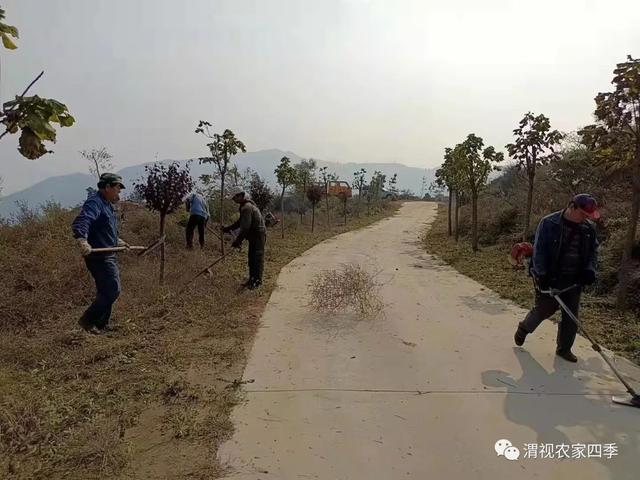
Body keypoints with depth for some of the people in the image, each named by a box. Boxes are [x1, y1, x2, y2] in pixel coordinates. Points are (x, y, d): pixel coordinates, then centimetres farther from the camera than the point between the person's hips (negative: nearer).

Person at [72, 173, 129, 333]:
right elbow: (80, 223, -34)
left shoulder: (106, 204, 17)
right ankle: (87, 320, 3)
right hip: (98, 255, -11)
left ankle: (101, 324, 27)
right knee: (112, 290, -9)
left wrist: (117, 241, 34)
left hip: (107, 255, 11)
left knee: (106, 290, 16)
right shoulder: (94, 202, -17)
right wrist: (82, 240, -49)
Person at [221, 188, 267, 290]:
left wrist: (238, 240, -21)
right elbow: (240, 222, 25)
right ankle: (252, 279, 22)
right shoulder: (246, 206, 15)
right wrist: (228, 228, 22)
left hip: (258, 235, -11)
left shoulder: (247, 207, -20)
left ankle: (257, 281, -2)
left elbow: (245, 226, -25)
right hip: (254, 235, 11)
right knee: (252, 258, 14)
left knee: (257, 258, -7)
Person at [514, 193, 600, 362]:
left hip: (574, 280, 5)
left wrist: (589, 269, -2)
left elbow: (593, 250, 15)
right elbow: (539, 250, -14)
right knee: (545, 309, 2)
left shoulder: (588, 228, 3)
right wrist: (542, 274, -20)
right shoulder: (549, 223, -13)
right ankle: (524, 328, 30)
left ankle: (564, 348, 23)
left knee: (571, 316, 8)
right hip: (550, 278, -5)